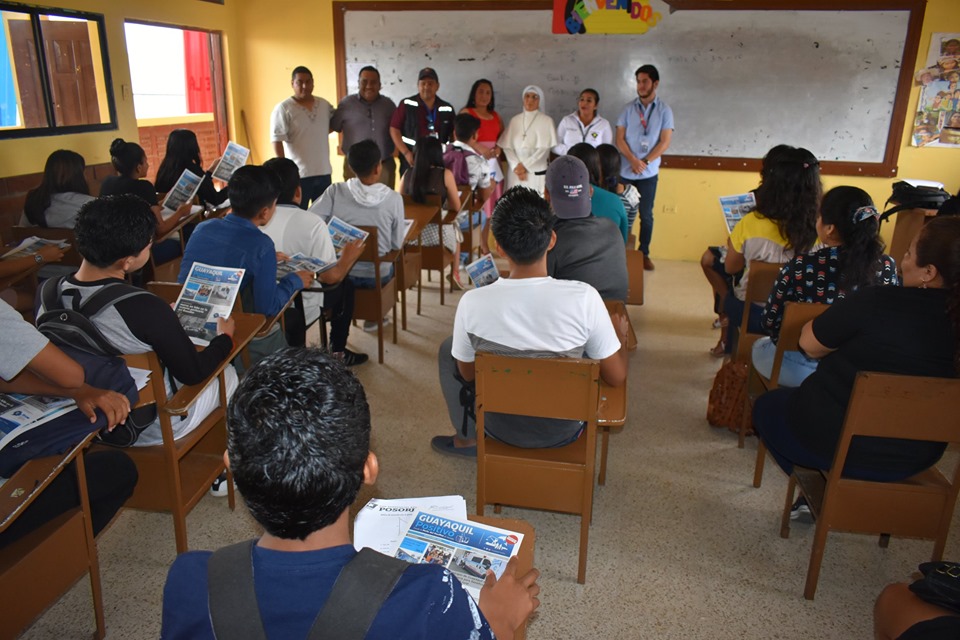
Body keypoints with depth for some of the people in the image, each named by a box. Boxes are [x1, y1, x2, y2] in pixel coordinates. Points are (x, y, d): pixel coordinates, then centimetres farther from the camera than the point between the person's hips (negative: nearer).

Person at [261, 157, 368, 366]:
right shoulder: (312, 223, -23)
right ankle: (337, 352, 27)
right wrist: (348, 258, -1)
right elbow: (330, 277, -21)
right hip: (296, 310, -5)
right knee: (345, 286, 21)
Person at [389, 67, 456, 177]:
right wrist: (406, 153, -9)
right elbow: (394, 129, -1)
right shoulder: (407, 104, -1)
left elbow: (454, 134, 17)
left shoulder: (447, 108, 9)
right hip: (412, 160, -3)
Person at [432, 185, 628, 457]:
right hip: (563, 430, 1)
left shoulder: (472, 302, -24)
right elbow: (616, 377, -13)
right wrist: (619, 335, 7)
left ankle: (467, 439, 36)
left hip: (501, 428, 0)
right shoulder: (584, 297, -27)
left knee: (448, 348, 22)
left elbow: (467, 373, -6)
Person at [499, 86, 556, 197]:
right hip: (515, 172, 3)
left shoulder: (546, 121, 0)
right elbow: (507, 147, 5)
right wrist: (516, 166, -9)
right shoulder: (515, 120, 10)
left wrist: (525, 165, -9)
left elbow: (544, 149, -6)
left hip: (537, 173, -3)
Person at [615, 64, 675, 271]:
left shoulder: (664, 110, 1)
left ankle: (644, 253, 17)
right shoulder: (628, 109, 4)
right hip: (625, 171, 1)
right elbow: (619, 139, -1)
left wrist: (645, 162, -13)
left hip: (648, 173, -1)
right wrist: (633, 160, -15)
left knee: (646, 215, 6)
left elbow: (665, 142, -4)